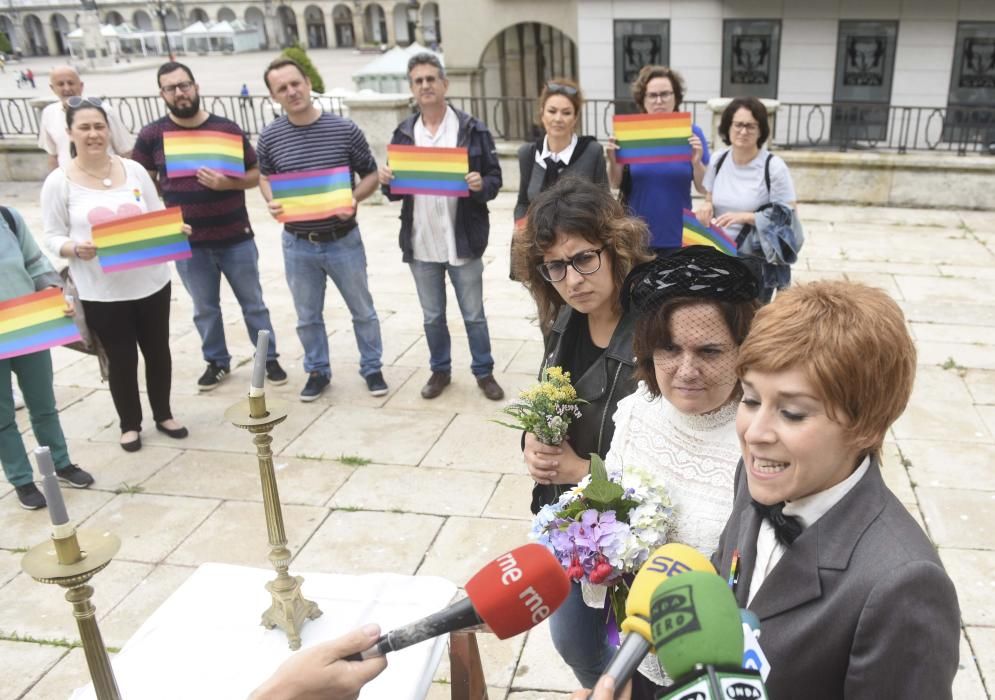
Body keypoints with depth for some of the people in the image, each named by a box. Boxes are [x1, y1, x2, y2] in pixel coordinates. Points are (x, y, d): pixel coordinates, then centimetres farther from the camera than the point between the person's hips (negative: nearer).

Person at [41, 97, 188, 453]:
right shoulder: (59, 181, -6)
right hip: (101, 292, -3)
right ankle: (130, 424, 29)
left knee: (158, 351, 15)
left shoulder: (133, 170, 1)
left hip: (151, 282, 3)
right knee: (121, 358, 8)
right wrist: (76, 249, -23)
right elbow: (53, 237, -3)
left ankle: (163, 414, 35)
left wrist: (176, 228, -13)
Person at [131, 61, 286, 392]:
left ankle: (269, 358, 24)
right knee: (205, 308, 14)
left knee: (253, 303, 10)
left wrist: (227, 183, -18)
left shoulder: (227, 128, -3)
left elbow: (256, 174, 0)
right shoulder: (151, 135, -1)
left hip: (236, 238, -1)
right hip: (187, 242, 1)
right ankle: (217, 362, 31)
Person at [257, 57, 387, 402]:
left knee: (362, 310, 13)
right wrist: (272, 202, -9)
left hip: (343, 240, -1)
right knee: (308, 316, 15)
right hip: (298, 244, 2)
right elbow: (264, 176, 12)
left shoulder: (345, 130, -11)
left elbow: (371, 175, -1)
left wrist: (354, 198, -21)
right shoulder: (269, 137, -5)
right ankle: (317, 371, 34)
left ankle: (372, 368, 32)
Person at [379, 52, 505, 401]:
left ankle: (484, 372, 26)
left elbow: (495, 179, -3)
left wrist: (480, 184, -25)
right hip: (420, 243, 3)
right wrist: (387, 180, -13)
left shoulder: (473, 129, -4)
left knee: (474, 315, 9)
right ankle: (440, 370, 34)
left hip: (462, 241, -3)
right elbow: (396, 192, 9)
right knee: (432, 317, 16)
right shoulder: (403, 133, 6)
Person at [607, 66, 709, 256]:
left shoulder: (692, 133, -3)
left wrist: (696, 162, -19)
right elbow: (616, 184, 4)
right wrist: (613, 161, -15)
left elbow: (704, 188, -1)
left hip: (677, 234, 0)